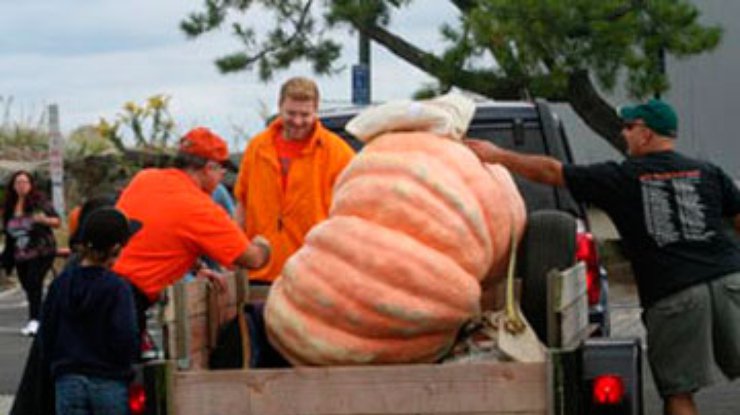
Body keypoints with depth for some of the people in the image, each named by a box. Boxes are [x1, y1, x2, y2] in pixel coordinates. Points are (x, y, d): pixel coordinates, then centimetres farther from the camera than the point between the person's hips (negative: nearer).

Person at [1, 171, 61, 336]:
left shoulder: (39, 202, -6)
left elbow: (57, 222, -6)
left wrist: (44, 220, -27)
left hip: (41, 252, -6)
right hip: (20, 254, 6)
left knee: (34, 282, -19)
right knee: (28, 286, 7)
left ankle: (34, 321, -23)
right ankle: (35, 320, 16)